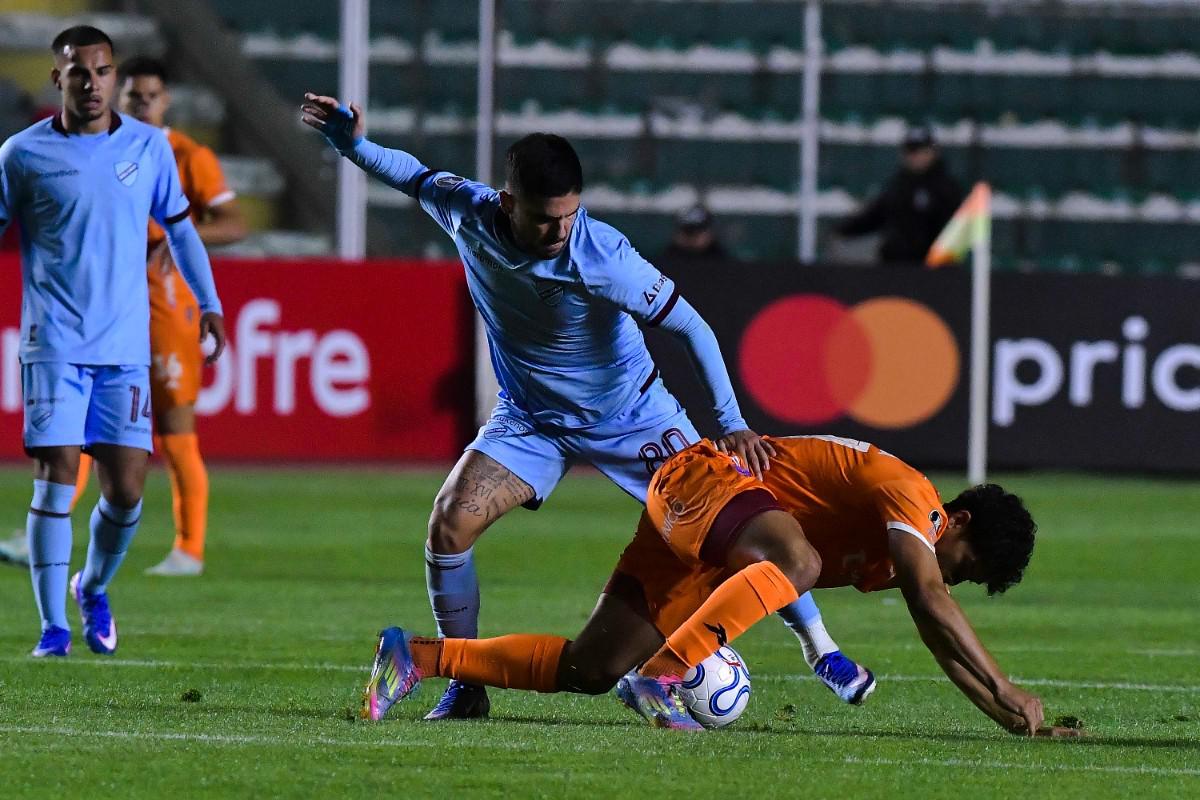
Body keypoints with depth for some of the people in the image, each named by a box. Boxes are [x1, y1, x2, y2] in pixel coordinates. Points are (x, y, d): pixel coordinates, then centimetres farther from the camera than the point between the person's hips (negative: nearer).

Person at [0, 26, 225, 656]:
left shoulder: (149, 147, 7)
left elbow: (178, 225, 19)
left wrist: (208, 302, 13)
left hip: (126, 348, 2)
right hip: (53, 344, -2)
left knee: (126, 488, -2)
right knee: (56, 479, -9)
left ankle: (94, 590, 27)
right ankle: (53, 627, -1)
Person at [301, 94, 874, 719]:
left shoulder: (603, 257, -32)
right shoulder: (468, 213, -21)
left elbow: (691, 328, -24)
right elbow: (418, 178, 3)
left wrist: (731, 424, -30)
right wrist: (353, 143, -12)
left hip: (630, 416, -3)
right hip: (531, 420, 3)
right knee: (449, 524, -18)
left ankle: (820, 650, 16)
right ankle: (466, 685, -1)